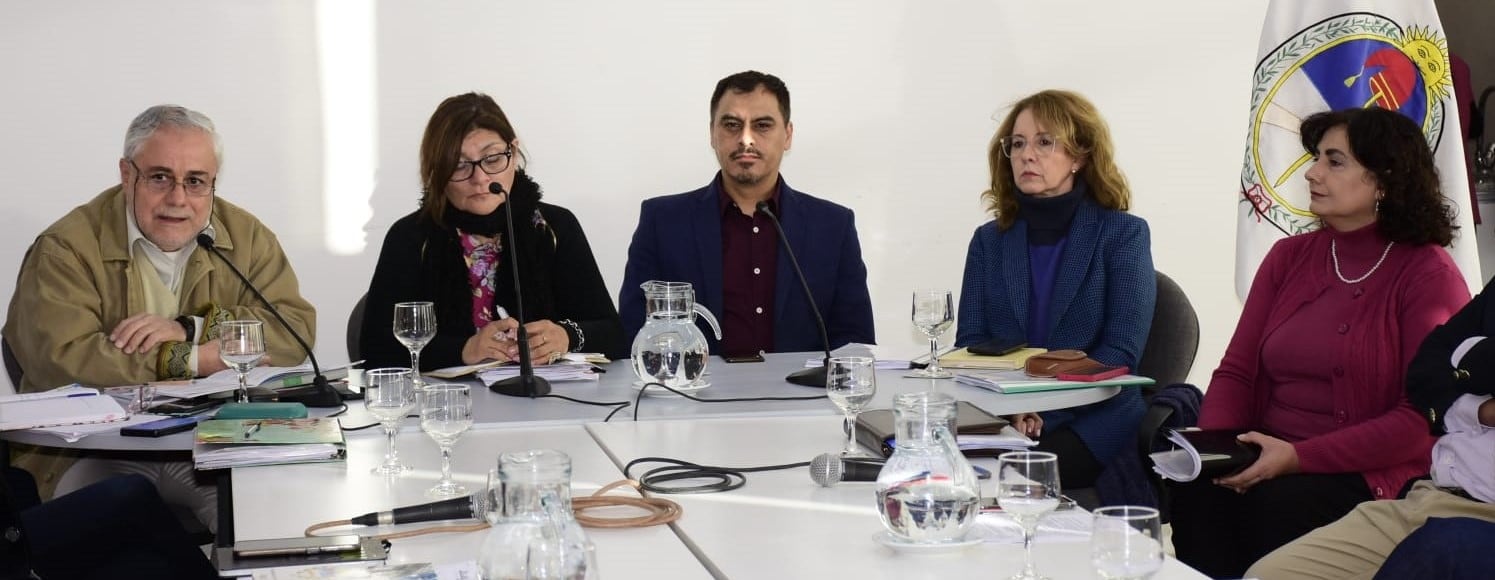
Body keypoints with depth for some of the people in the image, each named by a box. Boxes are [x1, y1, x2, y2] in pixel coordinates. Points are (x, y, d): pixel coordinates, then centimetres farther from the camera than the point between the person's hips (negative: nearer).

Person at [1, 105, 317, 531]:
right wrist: (198, 359, -15)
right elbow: (61, 357, -17)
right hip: (98, 452, -2)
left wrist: (189, 328, -15)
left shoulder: (246, 237, 10)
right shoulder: (67, 248, -3)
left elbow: (297, 328, -1)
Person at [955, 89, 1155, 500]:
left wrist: (1039, 409, -21)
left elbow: (1120, 353, -7)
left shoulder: (1123, 234, 2)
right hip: (1001, 420, 3)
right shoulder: (989, 240, 14)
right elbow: (969, 343, 7)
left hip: (1094, 423, -3)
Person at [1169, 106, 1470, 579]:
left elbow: (1423, 418, -11)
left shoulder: (1428, 274, -3)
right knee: (1198, 491, -27)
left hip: (1374, 475, -4)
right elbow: (1236, 370, 11)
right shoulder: (1289, 257, 13)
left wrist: (1299, 457, -19)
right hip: (1268, 463, 4)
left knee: (1281, 504, -33)